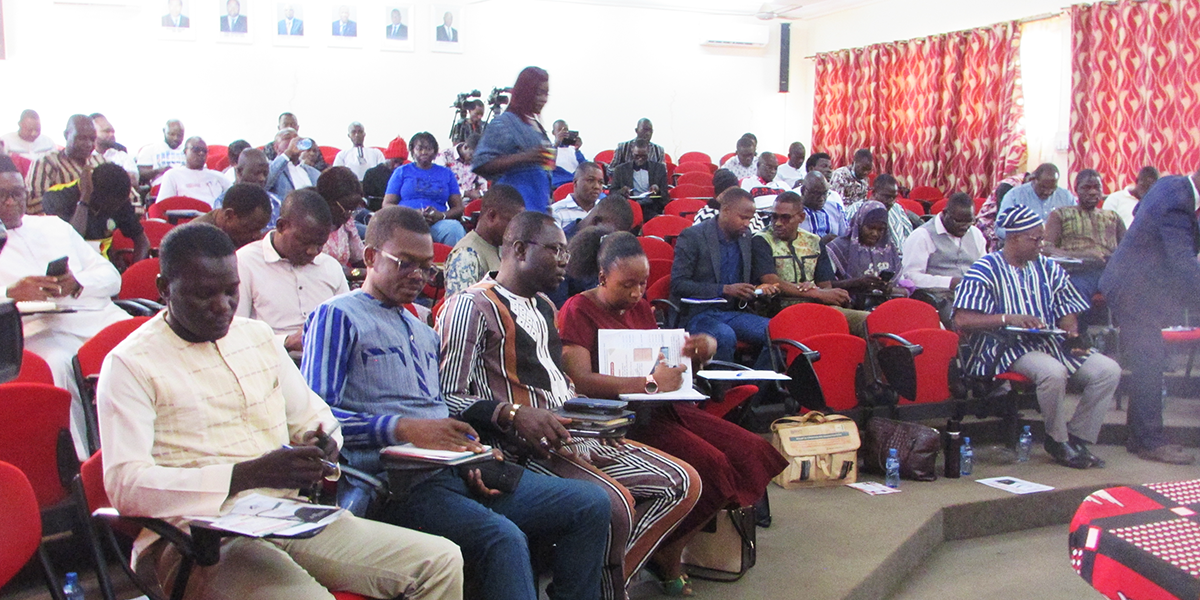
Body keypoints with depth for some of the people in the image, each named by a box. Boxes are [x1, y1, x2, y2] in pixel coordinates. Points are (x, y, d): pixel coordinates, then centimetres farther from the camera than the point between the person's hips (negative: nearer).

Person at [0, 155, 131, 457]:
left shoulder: (54, 226, 27)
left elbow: (111, 277, 19)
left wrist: (77, 283, -3)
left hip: (97, 314, 4)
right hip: (38, 328, -4)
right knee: (58, 363, -37)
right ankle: (85, 461, -31)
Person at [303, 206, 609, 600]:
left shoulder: (423, 330, 28)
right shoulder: (337, 317, 2)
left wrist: (471, 456, 5)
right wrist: (403, 428, -23)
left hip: (456, 473, 8)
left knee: (592, 505, -5)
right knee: (502, 538, -34)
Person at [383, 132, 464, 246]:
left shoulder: (447, 174, 24)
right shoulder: (402, 172, 21)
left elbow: (458, 208, 16)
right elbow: (387, 204, 11)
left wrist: (442, 215, -8)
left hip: (437, 223, 1)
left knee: (455, 228, -35)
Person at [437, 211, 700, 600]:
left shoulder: (543, 305, 22)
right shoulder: (472, 306, -8)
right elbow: (447, 398, -16)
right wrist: (515, 415, -27)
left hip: (571, 434, 9)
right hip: (522, 447, -9)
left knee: (683, 484, 0)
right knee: (614, 502, -32)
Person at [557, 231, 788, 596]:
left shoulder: (640, 307, 19)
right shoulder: (578, 311, -5)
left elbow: (674, 366, 26)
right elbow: (580, 380, -20)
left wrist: (703, 350, 3)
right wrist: (650, 383, -24)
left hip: (660, 409, 9)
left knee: (750, 452, -7)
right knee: (709, 466, -26)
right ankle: (666, 560, -4)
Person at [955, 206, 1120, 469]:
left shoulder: (1048, 268, 17)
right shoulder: (986, 270, -3)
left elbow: (1067, 313, 17)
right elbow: (962, 321, -13)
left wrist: (1072, 334, -6)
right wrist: (1008, 318, -22)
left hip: (1053, 343, 7)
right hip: (1009, 347, -7)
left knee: (1109, 370, -12)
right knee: (1053, 372, -34)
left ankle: (1077, 437, 0)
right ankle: (1057, 440, -9)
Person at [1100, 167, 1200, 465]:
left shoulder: (1171, 184, 7)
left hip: (1135, 286, 11)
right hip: (1137, 291, -11)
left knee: (1149, 364, 13)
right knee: (1149, 365, -6)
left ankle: (1141, 437, 20)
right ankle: (1151, 442, 1)